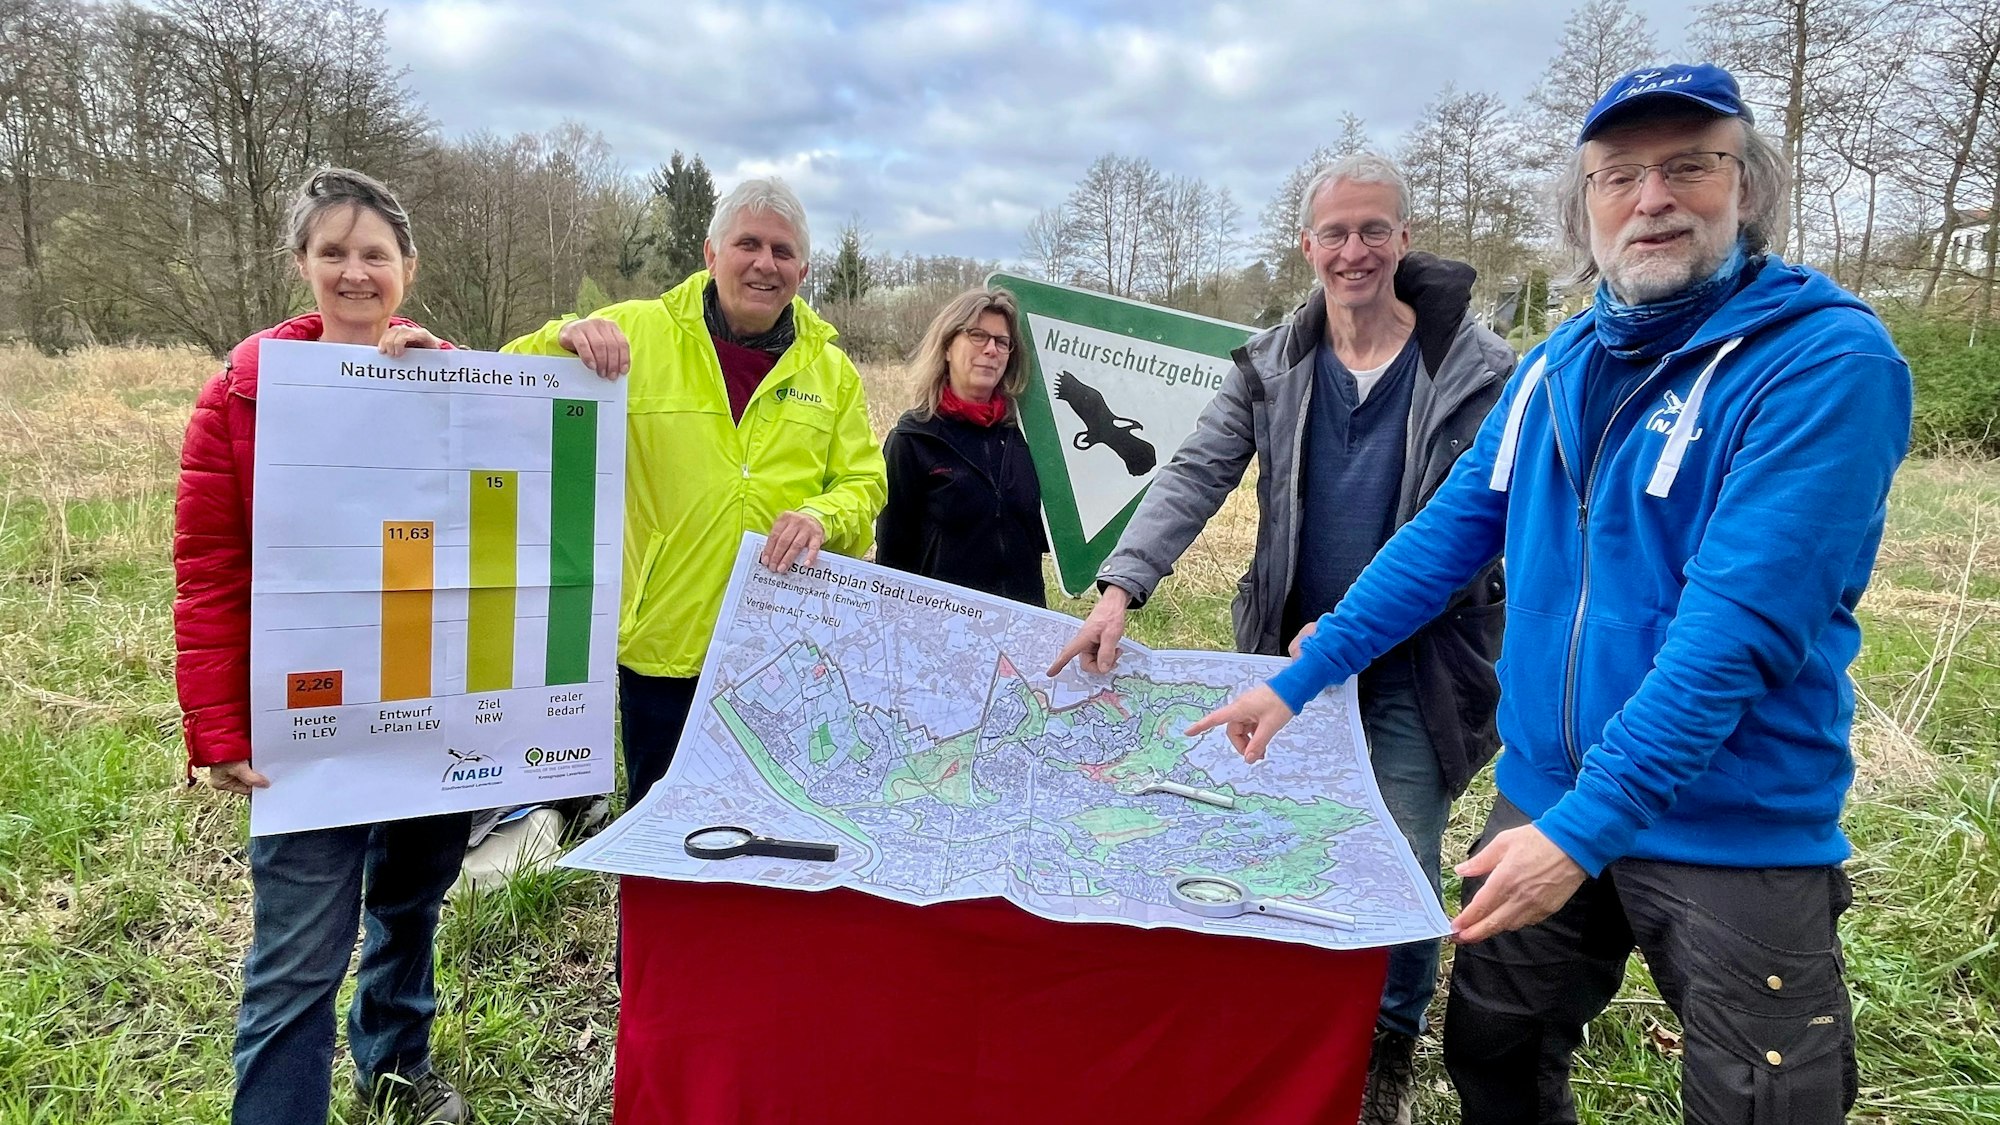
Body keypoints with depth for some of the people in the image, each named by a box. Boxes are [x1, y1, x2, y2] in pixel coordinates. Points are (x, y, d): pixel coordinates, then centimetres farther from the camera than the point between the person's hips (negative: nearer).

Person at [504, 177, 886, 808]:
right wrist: (564, 340, -20)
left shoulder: (831, 369, 7)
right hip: (664, 645, -1)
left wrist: (823, 517, -16)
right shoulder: (636, 333, 0)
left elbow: (863, 485, 6)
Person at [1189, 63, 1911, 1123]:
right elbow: (1448, 534, 7)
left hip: (1734, 830, -5)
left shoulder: (1825, 359, -15)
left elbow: (1741, 622, -23)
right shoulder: (1558, 364, 5)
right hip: (1543, 797, 6)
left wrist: (1588, 822, -27)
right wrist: (1296, 682, 3)